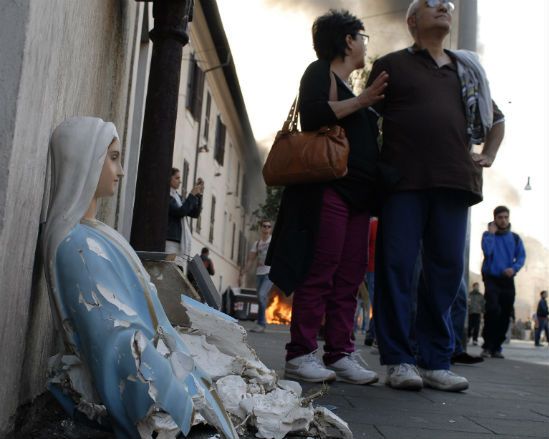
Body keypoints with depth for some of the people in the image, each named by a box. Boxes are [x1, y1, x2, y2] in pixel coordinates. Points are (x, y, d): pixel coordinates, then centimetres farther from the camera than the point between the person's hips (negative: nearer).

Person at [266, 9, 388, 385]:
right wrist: (362, 101, -10)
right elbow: (312, 114, -16)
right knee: (320, 274, -11)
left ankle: (340, 355, 6)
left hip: (357, 194, 9)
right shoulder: (321, 72, 3)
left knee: (349, 278, 3)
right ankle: (300, 355, -7)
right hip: (328, 188, -9)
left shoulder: (350, 88, 28)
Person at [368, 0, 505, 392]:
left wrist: (489, 155, 16)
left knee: (447, 270, 1)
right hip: (404, 181, -3)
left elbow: (496, 119, 33)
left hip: (454, 182, 4)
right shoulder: (391, 65, 13)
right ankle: (399, 360, 1)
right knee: (397, 268, -6)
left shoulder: (468, 69, 23)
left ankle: (436, 362, 8)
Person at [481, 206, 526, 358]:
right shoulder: (488, 234, 2)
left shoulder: (515, 237, 10)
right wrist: (492, 233, -11)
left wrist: (514, 268, -16)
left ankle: (497, 347, 11)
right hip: (491, 279, -3)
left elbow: (522, 256, 3)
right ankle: (487, 346, -8)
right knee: (493, 310, -19)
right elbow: (487, 251, -16)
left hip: (508, 280, 3)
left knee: (505, 314, 2)